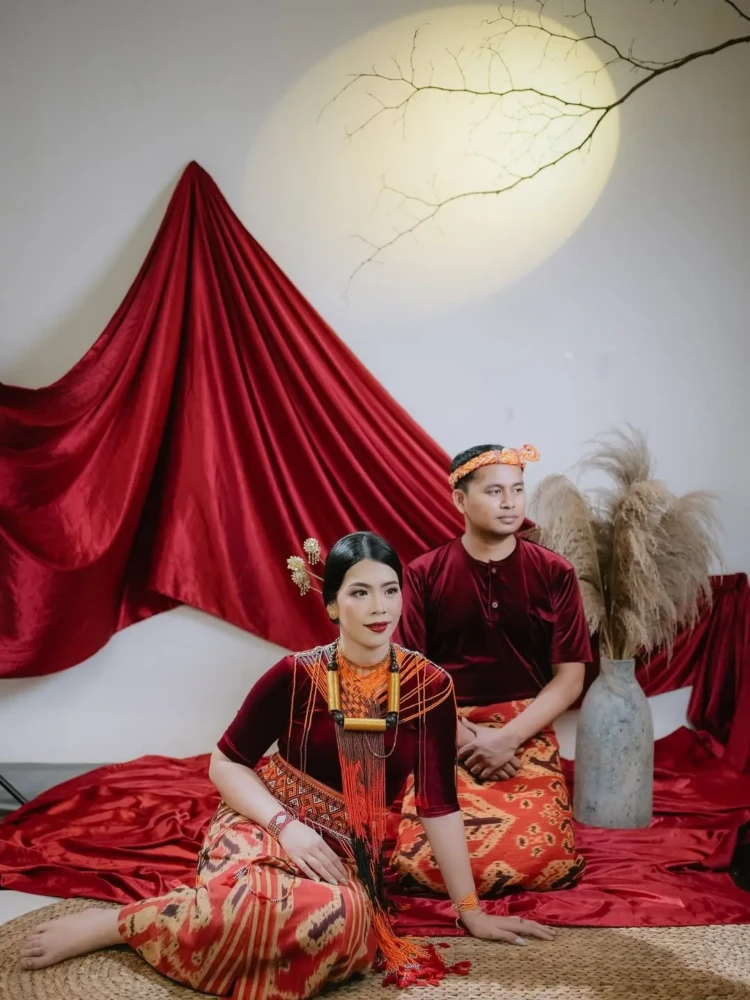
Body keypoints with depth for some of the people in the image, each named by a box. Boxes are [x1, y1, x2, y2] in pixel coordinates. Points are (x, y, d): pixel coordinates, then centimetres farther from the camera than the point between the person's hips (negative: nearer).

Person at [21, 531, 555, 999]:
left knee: (347, 919, -36)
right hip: (263, 827, -2)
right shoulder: (296, 676, -7)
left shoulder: (430, 687, -3)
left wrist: (471, 911, 1)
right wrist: (287, 825, -16)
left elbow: (439, 805, 1)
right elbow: (225, 763, 0)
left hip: (347, 852, 3)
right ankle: (117, 922, -16)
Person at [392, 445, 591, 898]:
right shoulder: (424, 574, 1)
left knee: (548, 861, -22)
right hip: (447, 736, 0)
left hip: (527, 735, 1)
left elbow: (570, 677, 0)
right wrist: (463, 737, -12)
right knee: (421, 862, -22)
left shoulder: (555, 574, 2)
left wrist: (508, 738, -12)